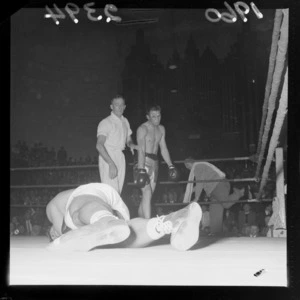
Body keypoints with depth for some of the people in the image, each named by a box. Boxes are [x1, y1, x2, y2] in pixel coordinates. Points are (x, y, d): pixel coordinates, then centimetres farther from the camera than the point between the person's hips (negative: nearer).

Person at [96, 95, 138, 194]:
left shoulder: (125, 121, 13)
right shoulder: (105, 123, -11)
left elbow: (128, 140, 25)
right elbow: (99, 145, -21)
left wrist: (131, 144, -1)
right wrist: (111, 163, -29)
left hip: (121, 159, 7)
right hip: (107, 160, -7)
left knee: (118, 192, 8)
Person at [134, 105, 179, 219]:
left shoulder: (161, 129, 13)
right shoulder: (143, 129, -11)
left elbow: (164, 149, 19)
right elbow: (141, 151, -20)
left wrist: (170, 166, 16)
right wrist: (141, 170, -28)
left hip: (155, 163, 7)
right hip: (144, 163, -7)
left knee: (148, 195, 8)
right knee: (147, 193, -17)